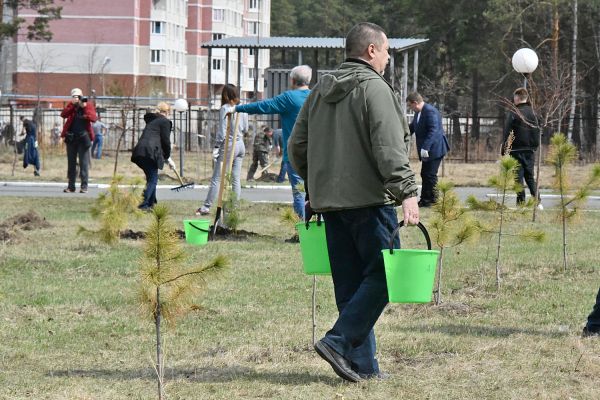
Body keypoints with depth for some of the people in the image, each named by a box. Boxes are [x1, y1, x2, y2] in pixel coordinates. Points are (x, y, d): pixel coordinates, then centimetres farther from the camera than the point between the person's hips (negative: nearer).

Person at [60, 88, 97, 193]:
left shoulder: (88, 105, 3)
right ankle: (71, 186, 12)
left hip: (83, 137, -3)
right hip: (71, 137, 3)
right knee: (71, 162, 7)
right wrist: (73, 104, -17)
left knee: (84, 162, -5)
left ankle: (84, 186, -3)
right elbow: (63, 114, -10)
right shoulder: (71, 106, 7)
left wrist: (85, 107, -18)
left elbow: (93, 118, -11)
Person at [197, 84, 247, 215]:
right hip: (240, 145, 6)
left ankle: (206, 207, 0)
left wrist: (217, 146, -8)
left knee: (216, 178, -2)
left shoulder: (225, 108, -11)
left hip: (228, 145, -6)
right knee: (236, 179, 8)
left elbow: (222, 130, -13)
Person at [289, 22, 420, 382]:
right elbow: (389, 149, -19)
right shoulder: (374, 89, -9)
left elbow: (297, 146, 20)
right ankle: (340, 342, -14)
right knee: (383, 274, -4)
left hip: (330, 202, 8)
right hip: (369, 200, -8)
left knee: (350, 283, 9)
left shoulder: (321, 92, 16)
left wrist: (316, 187, 29)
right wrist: (407, 192, -21)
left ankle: (362, 363, 9)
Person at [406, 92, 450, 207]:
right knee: (425, 175, 12)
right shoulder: (418, 113, 13)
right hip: (426, 150, 10)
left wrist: (425, 148, -30)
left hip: (435, 149, -10)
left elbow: (433, 130, -26)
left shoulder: (430, 111, -19)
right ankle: (424, 200, 17)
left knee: (430, 175, -7)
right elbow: (411, 127, 24)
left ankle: (431, 199, 0)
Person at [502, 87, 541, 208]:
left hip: (517, 150, -5)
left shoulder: (514, 113, -9)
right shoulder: (532, 113, 8)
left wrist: (504, 151, -5)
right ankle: (537, 202, 1)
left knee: (518, 177, -1)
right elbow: (537, 132, 13)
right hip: (530, 150, 5)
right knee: (530, 176, 11)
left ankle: (521, 202, -4)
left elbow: (507, 134, -9)